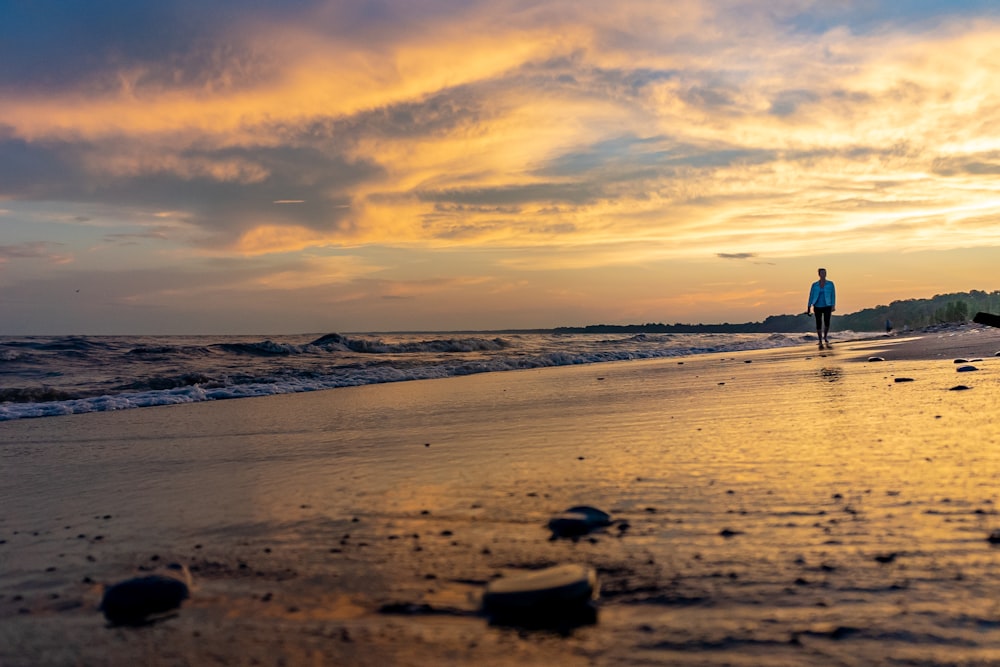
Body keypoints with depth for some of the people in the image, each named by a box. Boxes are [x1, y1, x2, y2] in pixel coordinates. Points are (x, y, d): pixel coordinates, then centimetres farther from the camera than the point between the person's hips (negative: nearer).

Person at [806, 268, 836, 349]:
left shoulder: (830, 283, 0)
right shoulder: (814, 285, 2)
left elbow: (833, 295, -2)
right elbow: (811, 296, 3)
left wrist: (833, 306, -12)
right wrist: (809, 308, -2)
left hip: (827, 306, -1)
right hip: (817, 307, 1)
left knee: (827, 323, -16)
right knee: (819, 324, -2)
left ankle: (825, 337, 14)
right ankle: (820, 342, 11)